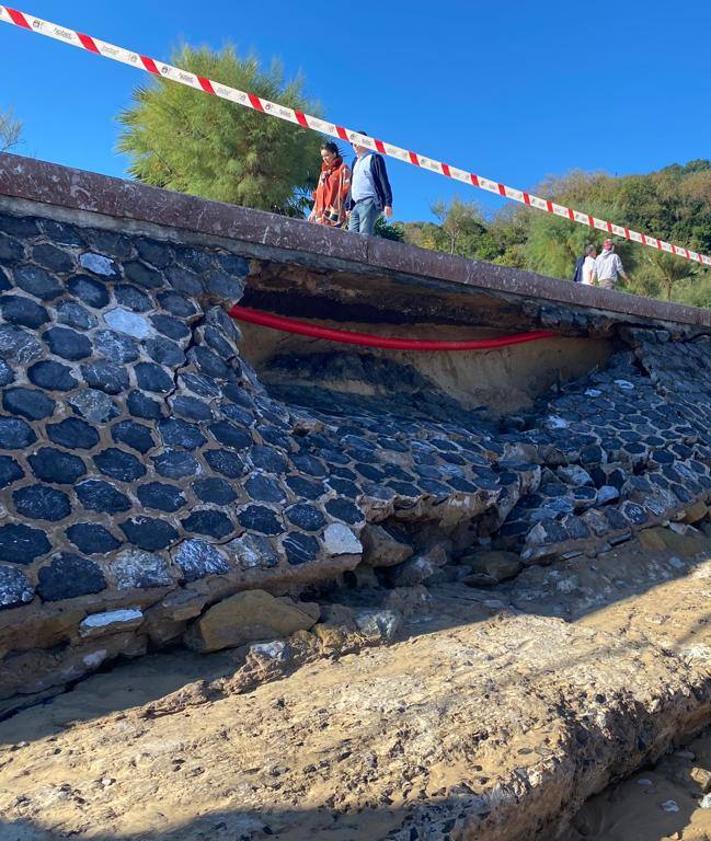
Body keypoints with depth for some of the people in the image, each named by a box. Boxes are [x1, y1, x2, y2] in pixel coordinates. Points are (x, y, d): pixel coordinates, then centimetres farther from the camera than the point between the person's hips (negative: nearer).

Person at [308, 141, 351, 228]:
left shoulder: (343, 168, 2)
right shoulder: (324, 171, 24)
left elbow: (346, 190, -8)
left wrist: (348, 209, -18)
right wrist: (314, 210, 20)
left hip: (335, 214, -7)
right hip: (322, 214, 7)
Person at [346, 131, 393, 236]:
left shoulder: (374, 158, 3)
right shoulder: (355, 162, 25)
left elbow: (384, 181, -4)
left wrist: (388, 203, -14)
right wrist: (349, 207, 18)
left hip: (369, 202, -7)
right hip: (356, 205, 7)